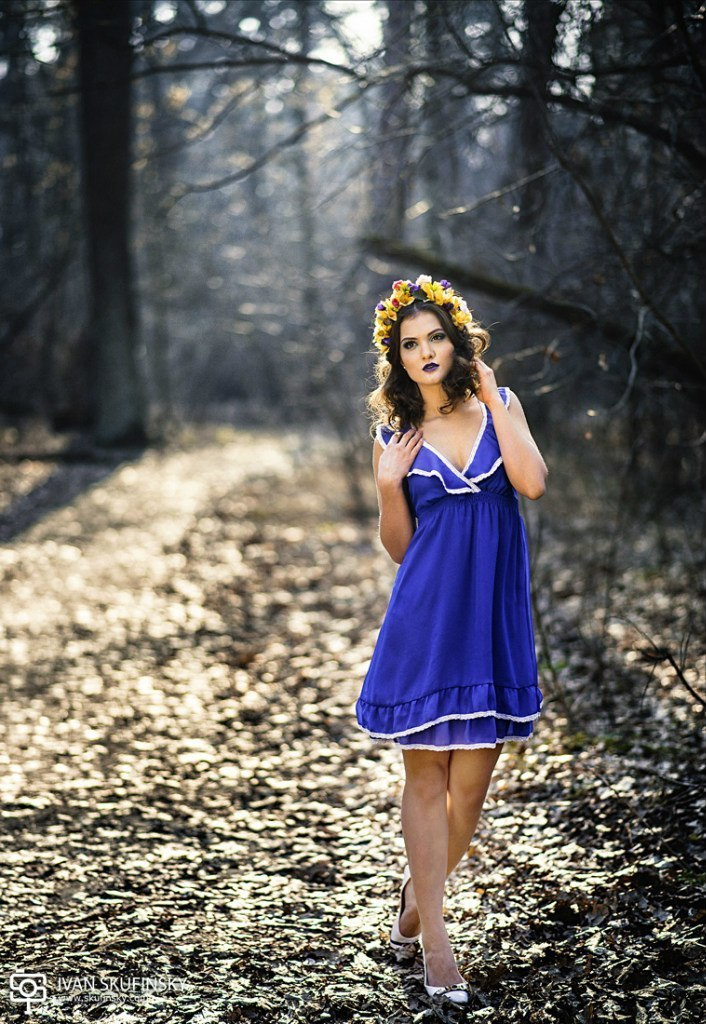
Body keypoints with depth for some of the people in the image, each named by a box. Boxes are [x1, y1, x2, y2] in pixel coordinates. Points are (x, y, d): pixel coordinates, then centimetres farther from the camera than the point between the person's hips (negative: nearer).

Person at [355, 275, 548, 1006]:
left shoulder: (499, 406, 6)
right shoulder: (394, 435, 4)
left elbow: (533, 484, -12)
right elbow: (397, 546, 7)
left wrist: (493, 398, -8)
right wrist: (389, 487, -10)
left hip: (493, 616, 1)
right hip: (426, 616, -1)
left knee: (470, 782, 4)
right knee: (426, 778, 2)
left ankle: (415, 900, 28)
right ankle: (434, 942, 10)